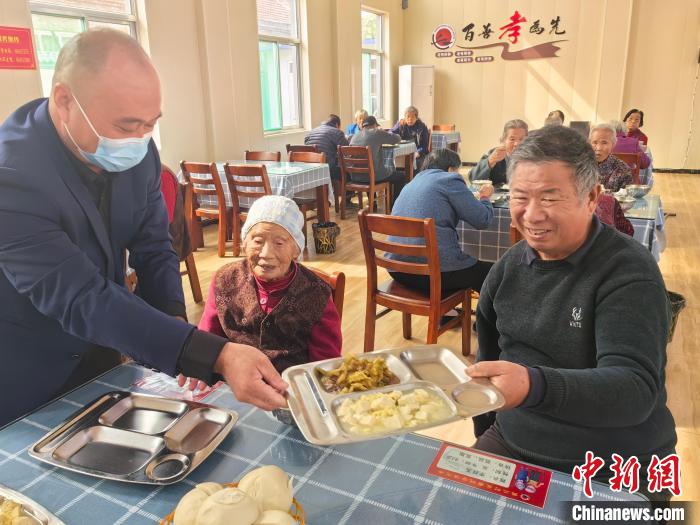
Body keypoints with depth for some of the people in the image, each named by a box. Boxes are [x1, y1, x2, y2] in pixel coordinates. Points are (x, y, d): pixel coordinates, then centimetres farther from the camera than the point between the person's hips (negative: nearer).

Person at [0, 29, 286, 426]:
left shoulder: (137, 153, -12)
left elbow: (154, 249, -3)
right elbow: (80, 301, -37)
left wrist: (175, 326, -21)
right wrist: (216, 356, -45)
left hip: (99, 358, 6)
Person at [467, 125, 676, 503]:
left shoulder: (629, 272, -16)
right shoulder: (510, 266, 2)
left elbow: (637, 389, -28)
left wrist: (534, 386, -45)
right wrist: (486, 435, 16)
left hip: (616, 472, -4)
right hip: (511, 446, 5)